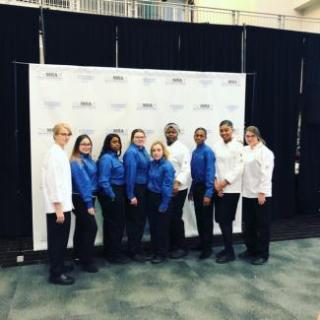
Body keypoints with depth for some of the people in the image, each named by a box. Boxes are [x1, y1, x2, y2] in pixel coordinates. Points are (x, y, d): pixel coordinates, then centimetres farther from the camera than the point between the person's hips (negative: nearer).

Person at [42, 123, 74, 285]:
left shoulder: (62, 153, 13)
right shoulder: (54, 153, -14)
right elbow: (53, 181, -19)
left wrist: (65, 204, 15)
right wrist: (58, 207, -20)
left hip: (64, 204, 9)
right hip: (57, 206, -9)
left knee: (62, 238, 18)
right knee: (56, 239, 1)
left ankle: (59, 266, 32)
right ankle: (55, 273, 11)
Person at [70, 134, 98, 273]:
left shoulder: (89, 159, 9)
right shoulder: (76, 162, -15)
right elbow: (82, 183, -19)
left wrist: (90, 200, 7)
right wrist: (89, 203, -20)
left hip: (87, 198, 8)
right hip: (81, 199, -8)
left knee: (81, 227, 16)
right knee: (91, 227, -8)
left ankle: (79, 255, 29)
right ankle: (86, 261, 2)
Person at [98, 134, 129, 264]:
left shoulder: (115, 157, 12)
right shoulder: (106, 158, -16)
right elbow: (103, 181, -21)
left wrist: (119, 195, 8)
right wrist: (112, 196, -16)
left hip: (118, 193, 9)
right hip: (110, 195, -9)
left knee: (115, 223, 17)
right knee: (115, 224, 0)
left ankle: (110, 252, 30)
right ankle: (114, 254, 13)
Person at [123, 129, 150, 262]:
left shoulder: (143, 151, 10)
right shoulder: (131, 152, -15)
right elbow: (130, 174, -19)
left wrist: (146, 189, 12)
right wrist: (131, 195, -21)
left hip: (144, 189, 8)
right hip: (135, 189, -8)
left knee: (142, 219, 16)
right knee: (134, 221, 2)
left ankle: (138, 248, 30)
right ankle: (133, 251, 16)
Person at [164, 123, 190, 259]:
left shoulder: (182, 148, -7)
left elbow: (186, 169, -16)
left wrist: (177, 183, -28)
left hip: (178, 188, -6)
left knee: (175, 217, -2)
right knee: (168, 217, 11)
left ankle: (181, 247, 12)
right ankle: (172, 245, 25)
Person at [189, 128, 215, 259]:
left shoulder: (208, 151, -14)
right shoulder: (194, 152, 9)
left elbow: (210, 172, -19)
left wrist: (208, 193, -23)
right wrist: (191, 190, 13)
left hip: (205, 188, -7)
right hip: (196, 187, 7)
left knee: (206, 219, 2)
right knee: (199, 217, 15)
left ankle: (208, 248, 12)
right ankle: (202, 243, 29)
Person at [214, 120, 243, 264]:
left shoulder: (238, 146, -7)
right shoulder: (216, 146, 8)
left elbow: (239, 168, -12)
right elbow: (214, 165, 7)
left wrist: (225, 182, -14)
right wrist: (215, 181, -6)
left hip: (232, 188, -5)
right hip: (219, 188, 5)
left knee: (225, 220, -4)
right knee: (221, 219, 9)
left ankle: (230, 252, 10)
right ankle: (227, 248, 25)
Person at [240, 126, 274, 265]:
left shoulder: (265, 152, -7)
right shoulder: (244, 151, 9)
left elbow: (266, 174, -13)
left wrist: (262, 192, -18)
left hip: (261, 194, -6)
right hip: (247, 193, 6)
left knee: (262, 225, 4)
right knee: (248, 224, 14)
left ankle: (262, 254, 14)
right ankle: (251, 249, 28)